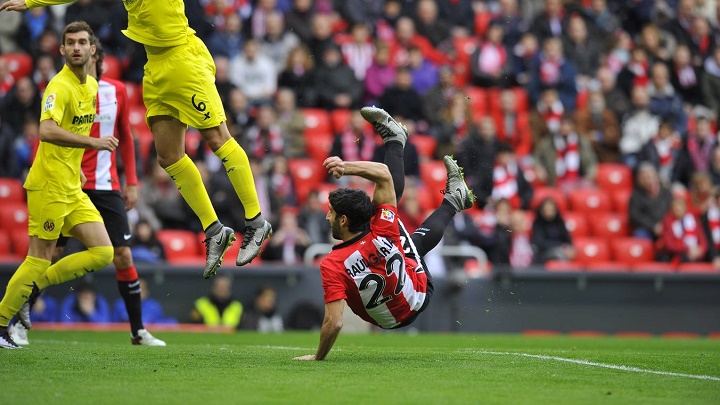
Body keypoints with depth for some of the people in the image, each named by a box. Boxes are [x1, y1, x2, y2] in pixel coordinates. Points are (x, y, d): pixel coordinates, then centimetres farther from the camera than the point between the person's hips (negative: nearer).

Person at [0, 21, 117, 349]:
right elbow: (47, 131, -31)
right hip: (48, 185, -8)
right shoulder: (60, 86, -16)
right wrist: (93, 142, -35)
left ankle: (32, 289, 10)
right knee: (40, 259, -5)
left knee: (103, 253, 1)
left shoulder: (91, 86, 12)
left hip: (72, 188, 8)